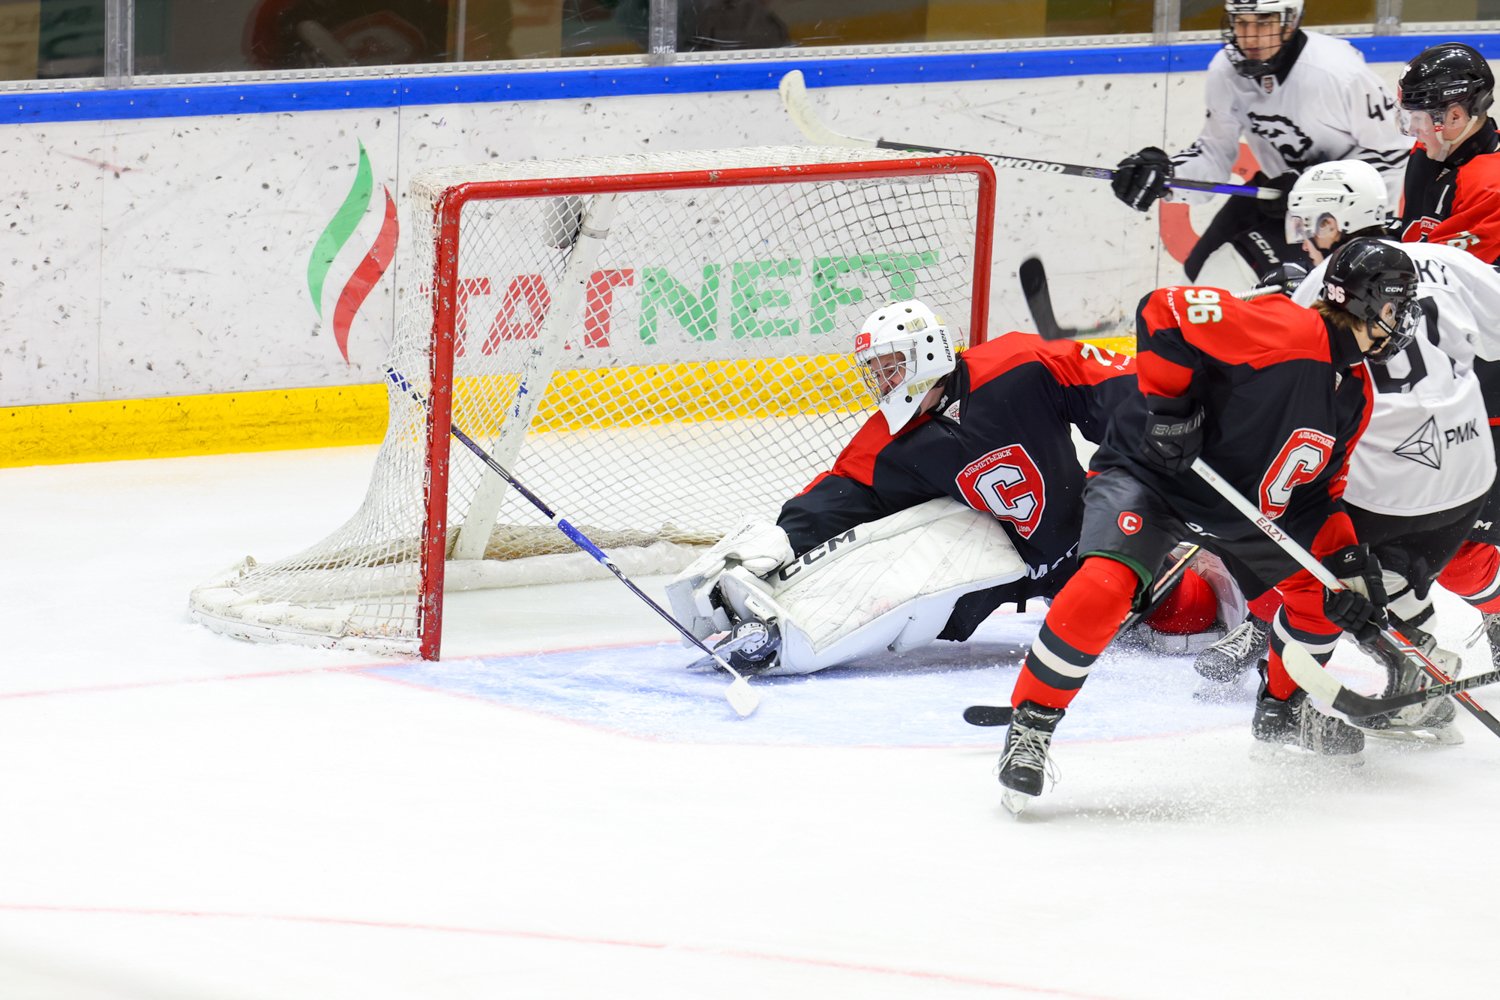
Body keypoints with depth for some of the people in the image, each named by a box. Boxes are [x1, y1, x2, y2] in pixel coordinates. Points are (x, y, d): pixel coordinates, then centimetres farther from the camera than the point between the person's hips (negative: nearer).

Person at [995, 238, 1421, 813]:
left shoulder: (1355, 393, 5)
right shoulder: (1287, 331, -25)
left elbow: (1321, 487, 14)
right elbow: (1164, 311, -26)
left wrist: (1347, 562, 2)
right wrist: (1167, 402, -28)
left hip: (1241, 509, 9)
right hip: (1151, 472, -9)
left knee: (1322, 587, 11)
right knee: (1105, 587, -30)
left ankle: (1281, 714, 36)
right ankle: (1030, 726, -16)